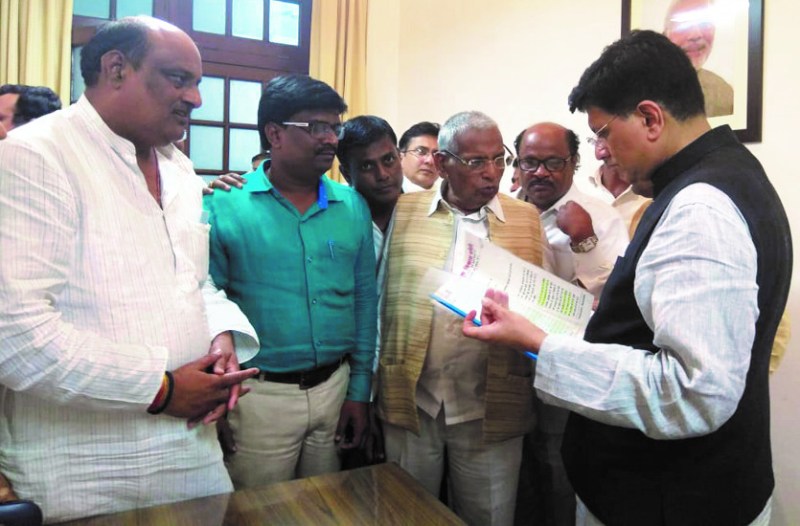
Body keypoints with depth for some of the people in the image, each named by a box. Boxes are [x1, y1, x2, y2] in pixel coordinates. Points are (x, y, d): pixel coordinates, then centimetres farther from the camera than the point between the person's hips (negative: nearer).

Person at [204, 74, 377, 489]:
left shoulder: (353, 206, 1)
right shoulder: (224, 207, -8)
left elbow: (365, 301, 4)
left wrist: (359, 391, 4)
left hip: (335, 387, 3)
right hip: (260, 394, -3)